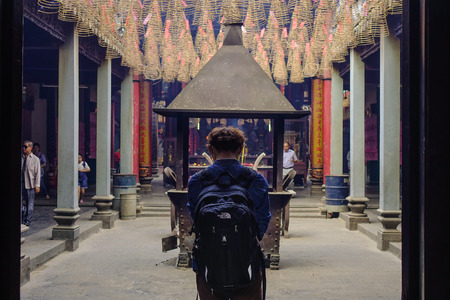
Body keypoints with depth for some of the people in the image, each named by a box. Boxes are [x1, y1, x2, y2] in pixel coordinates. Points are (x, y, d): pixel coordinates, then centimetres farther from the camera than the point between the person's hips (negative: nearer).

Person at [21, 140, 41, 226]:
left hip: (30, 184, -3)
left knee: (30, 204, 3)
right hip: (21, 184, 3)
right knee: (22, 203, 5)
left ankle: (28, 220, 11)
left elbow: (38, 173, -3)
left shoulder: (35, 159, 0)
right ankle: (23, 219, 15)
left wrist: (37, 185, -8)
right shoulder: (21, 158, 8)